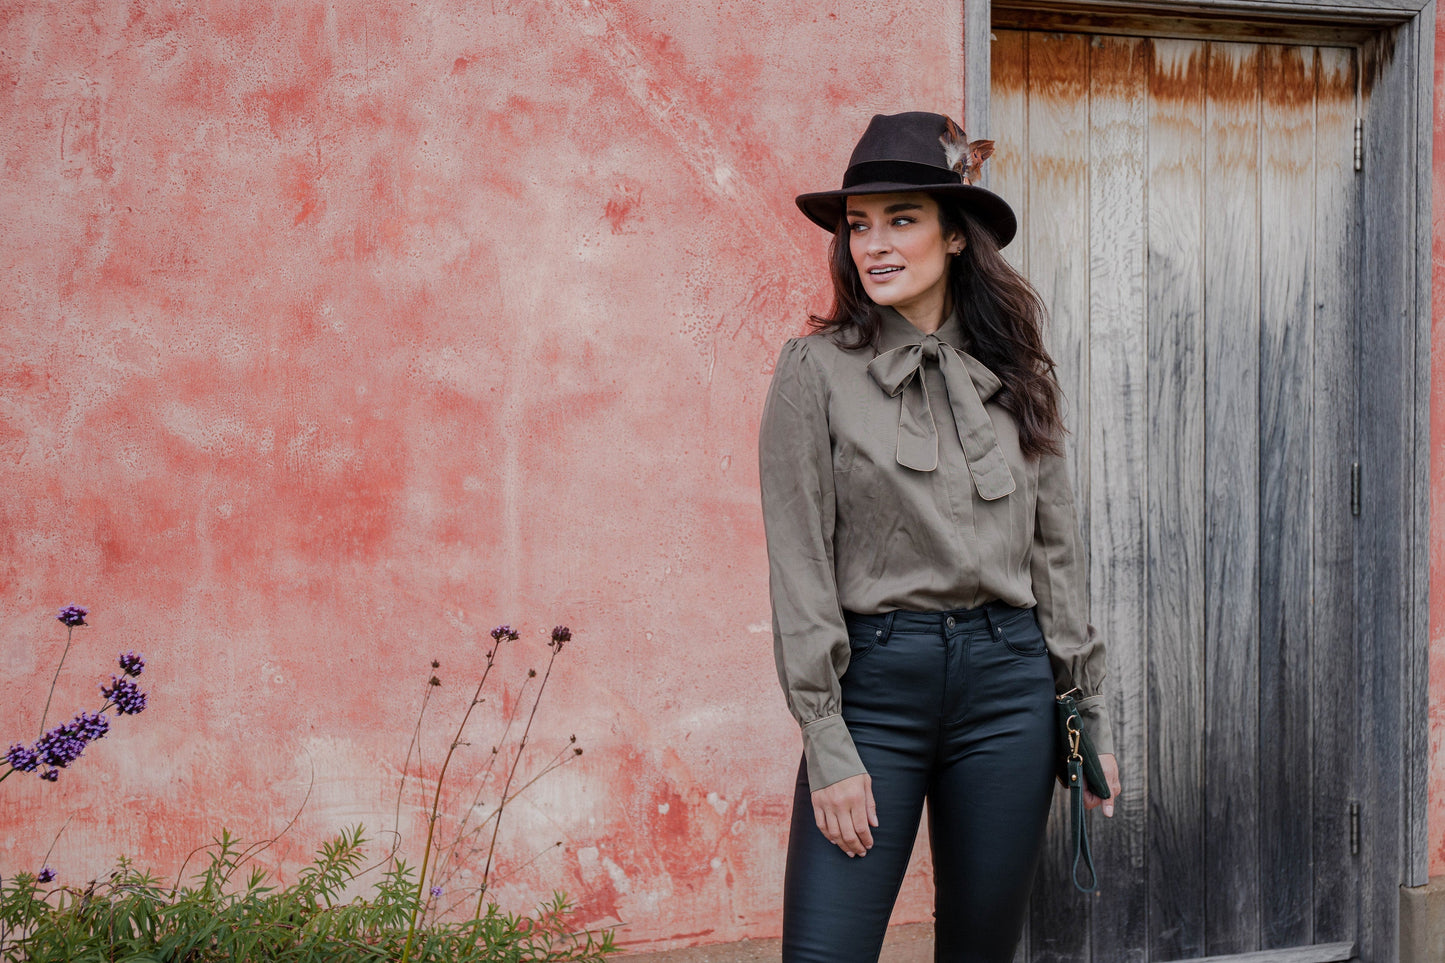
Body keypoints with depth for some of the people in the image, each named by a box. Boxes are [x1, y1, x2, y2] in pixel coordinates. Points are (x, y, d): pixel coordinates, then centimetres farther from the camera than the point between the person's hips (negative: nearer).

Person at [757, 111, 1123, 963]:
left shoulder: (1016, 374, 9)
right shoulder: (818, 370, -2)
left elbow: (1058, 550, 13)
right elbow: (799, 571, -5)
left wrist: (1092, 715, 9)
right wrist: (828, 750, -10)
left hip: (1009, 680, 3)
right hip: (874, 678, -3)